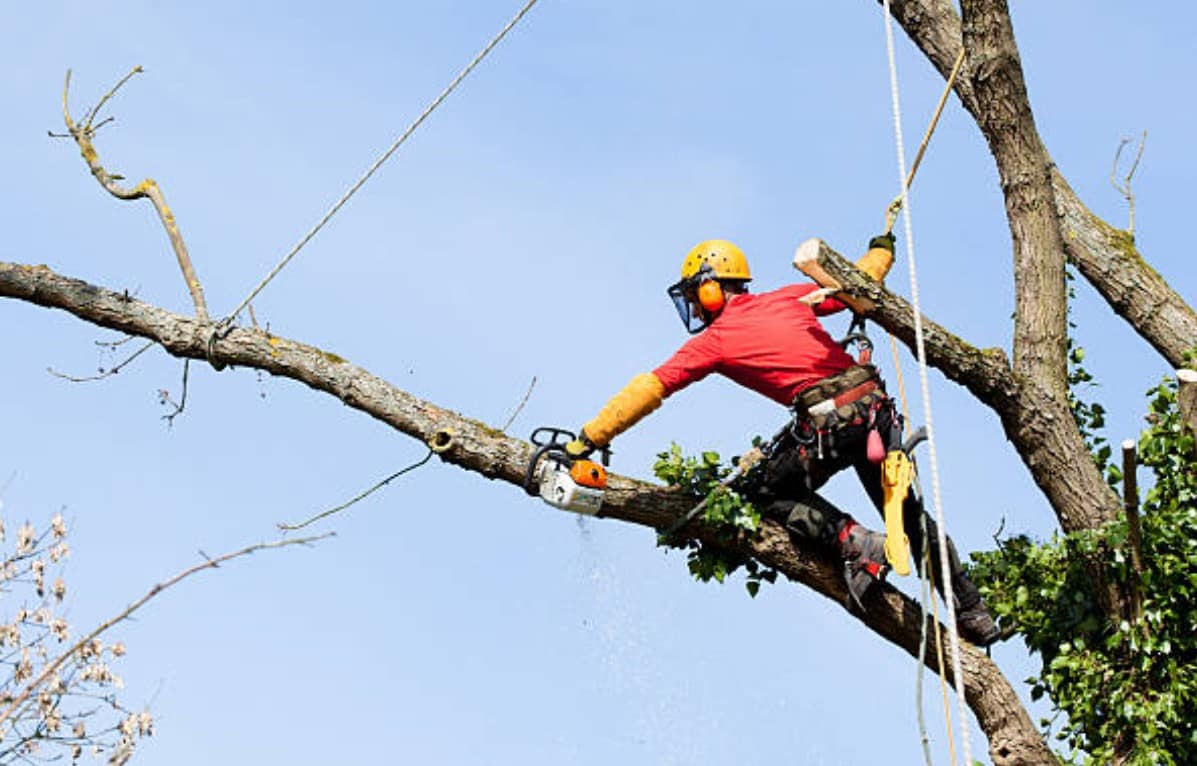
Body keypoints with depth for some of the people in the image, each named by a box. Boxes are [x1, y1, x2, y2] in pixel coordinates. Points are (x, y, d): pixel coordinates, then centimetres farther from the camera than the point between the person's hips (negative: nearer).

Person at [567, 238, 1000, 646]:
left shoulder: (713, 341, 5)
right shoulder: (789, 298, 17)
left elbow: (647, 390, 4)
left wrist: (588, 439, 6)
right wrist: (882, 249, 47)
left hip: (827, 421, -6)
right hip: (875, 406, 6)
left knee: (769, 493, 17)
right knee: (907, 511, 18)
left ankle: (853, 542, -4)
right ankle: (973, 616, 19)